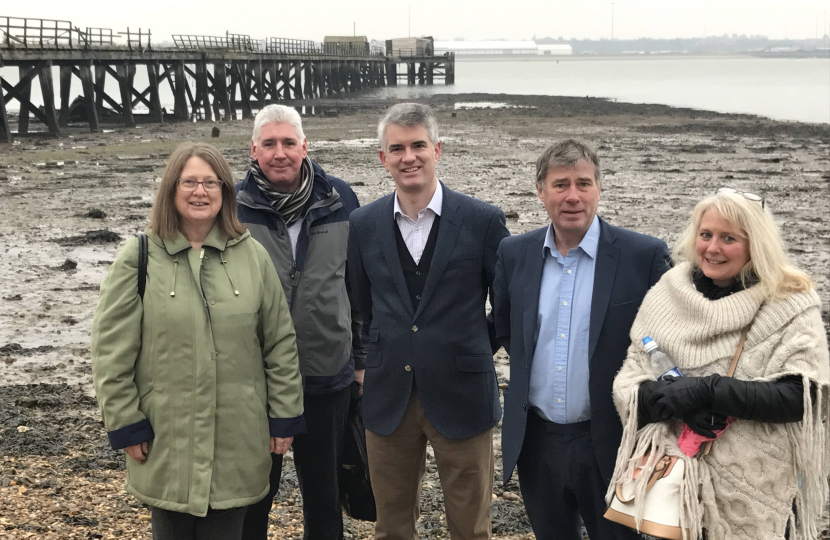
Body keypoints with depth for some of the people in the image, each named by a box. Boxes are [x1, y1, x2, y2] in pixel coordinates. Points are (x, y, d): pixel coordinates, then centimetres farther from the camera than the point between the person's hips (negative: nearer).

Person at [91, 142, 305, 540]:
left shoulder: (252, 254, 2)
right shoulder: (140, 257, -4)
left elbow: (280, 342, 5)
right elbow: (111, 349, -3)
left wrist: (284, 417, 4)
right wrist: (125, 423, -5)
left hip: (238, 440, 2)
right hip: (166, 439, -1)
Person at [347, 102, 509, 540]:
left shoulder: (483, 220, -7)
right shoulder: (363, 224, 2)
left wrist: (473, 351, 6)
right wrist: (384, 353, 9)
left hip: (461, 395, -2)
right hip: (388, 398, 2)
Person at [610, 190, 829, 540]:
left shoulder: (790, 304, -8)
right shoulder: (667, 296, -1)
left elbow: (800, 397, -16)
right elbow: (628, 380, -1)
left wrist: (708, 390, -24)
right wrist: (674, 399, -21)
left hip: (756, 490, -2)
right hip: (675, 475, 2)